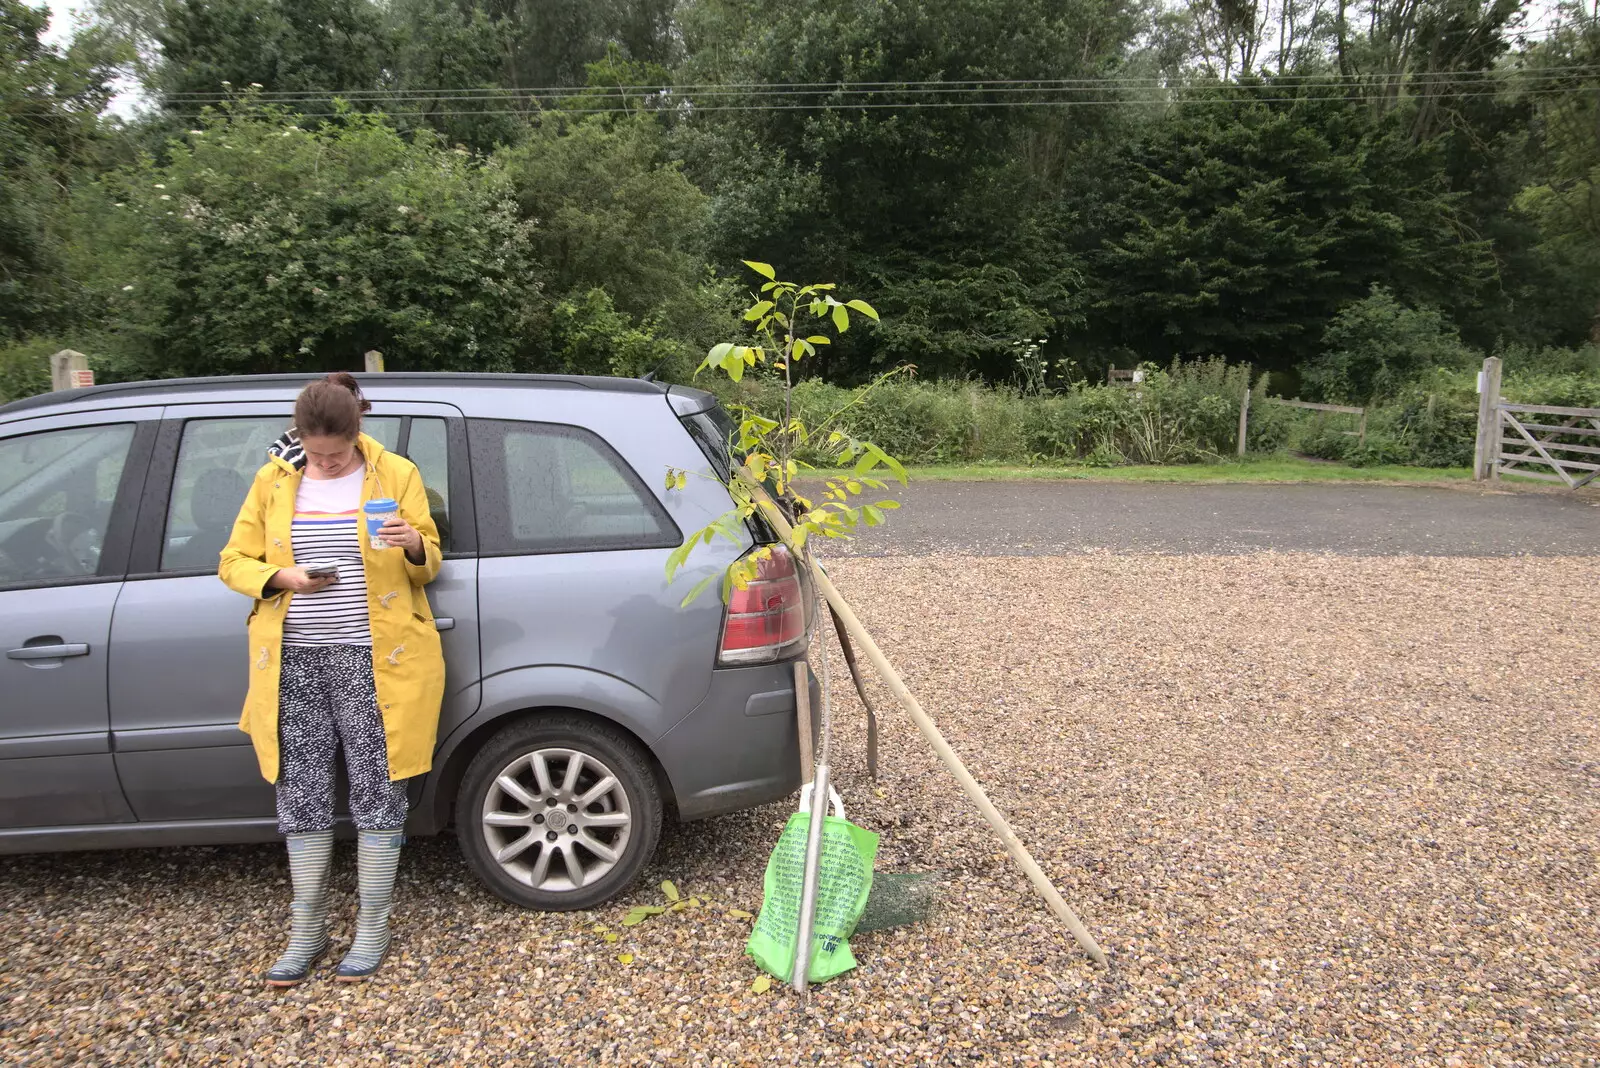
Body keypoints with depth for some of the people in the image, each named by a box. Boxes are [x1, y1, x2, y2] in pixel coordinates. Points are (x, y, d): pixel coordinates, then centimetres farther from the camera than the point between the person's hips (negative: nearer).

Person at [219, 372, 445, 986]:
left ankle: (372, 928, 20)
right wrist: (283, 578, -11)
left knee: (377, 796, 3)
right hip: (296, 663, 3)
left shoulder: (396, 475, 0)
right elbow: (233, 563, 9)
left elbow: (428, 567, 6)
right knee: (301, 799, 9)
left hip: (373, 662, -2)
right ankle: (306, 932, 25)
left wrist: (413, 546, -18)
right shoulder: (273, 481, 6)